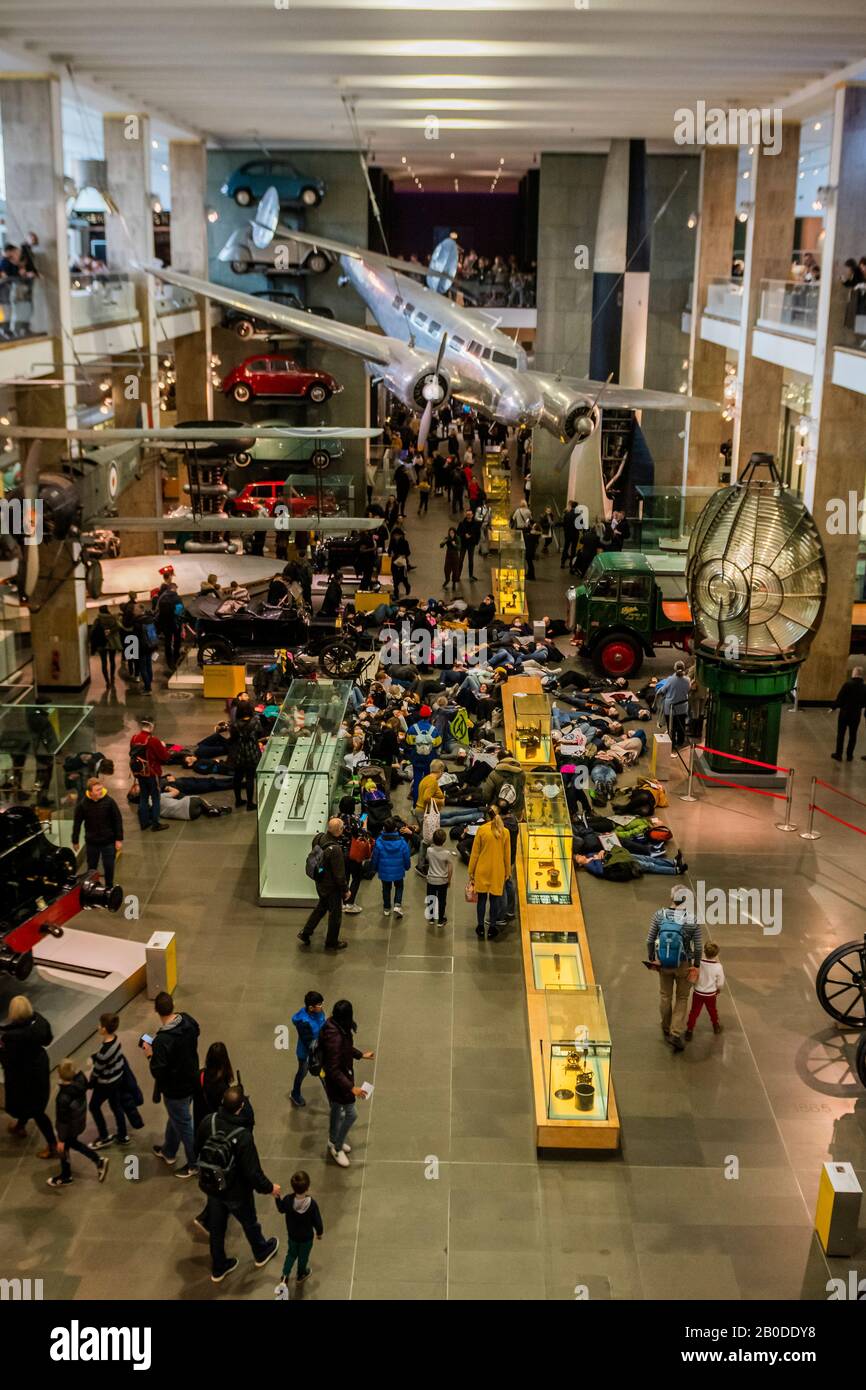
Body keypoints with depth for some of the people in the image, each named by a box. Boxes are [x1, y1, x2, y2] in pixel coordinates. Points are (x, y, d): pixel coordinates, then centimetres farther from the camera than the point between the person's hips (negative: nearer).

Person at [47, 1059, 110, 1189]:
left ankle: (66, 1177, 48)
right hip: (80, 1120, 6)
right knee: (73, 1142, 33)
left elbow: (63, 1120, -27)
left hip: (70, 1126, -6)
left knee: (63, 1148, 23)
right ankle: (99, 1161, 36)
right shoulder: (80, 1078, -22)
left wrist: (61, 1139, -13)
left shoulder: (64, 1097, -39)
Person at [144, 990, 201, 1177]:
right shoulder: (189, 1022, -12)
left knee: (183, 1125, 13)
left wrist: (151, 1055, -13)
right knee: (175, 1118, 29)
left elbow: (158, 1073, -29)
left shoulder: (162, 1041, -34)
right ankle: (168, 1151, 51)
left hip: (175, 1089, -7)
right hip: (192, 1080, 8)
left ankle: (194, 1164, 30)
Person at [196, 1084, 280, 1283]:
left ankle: (218, 1268, 46)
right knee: (249, 1223, 25)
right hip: (236, 1192, -4)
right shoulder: (243, 1136, -36)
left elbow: (197, 1147, -3)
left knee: (215, 1227, 25)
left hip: (210, 1186, 4)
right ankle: (261, 1253, 53)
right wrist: (268, 1188, -9)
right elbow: (253, 1172, -28)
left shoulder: (208, 1122, -22)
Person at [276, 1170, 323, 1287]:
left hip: (292, 1235, 2)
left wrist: (277, 1197, 5)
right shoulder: (312, 1203, -33)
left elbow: (281, 1210, -5)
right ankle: (300, 1275, 46)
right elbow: (317, 1221, -19)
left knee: (291, 1254, 28)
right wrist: (319, 1233, 0)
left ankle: (285, 1276, 19)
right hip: (307, 1237, -1)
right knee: (303, 1256, 25)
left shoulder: (287, 1200, -28)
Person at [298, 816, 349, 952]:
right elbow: (339, 874, -24)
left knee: (321, 907, 30)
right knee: (335, 914, 14)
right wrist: (345, 890, -11)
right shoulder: (335, 849, -35)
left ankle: (305, 933, 38)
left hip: (320, 883, 8)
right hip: (331, 886, -8)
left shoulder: (319, 838, -12)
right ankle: (331, 943, 32)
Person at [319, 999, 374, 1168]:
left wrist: (361, 1055, 24)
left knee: (337, 1108, 26)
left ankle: (333, 1140, 46)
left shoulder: (339, 1028, -10)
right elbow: (333, 1070, -32)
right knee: (351, 1113, 3)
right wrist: (351, 1088, -30)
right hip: (337, 1078, -9)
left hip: (341, 1073, 9)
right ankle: (336, 1147, 22)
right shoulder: (334, 1038, -38)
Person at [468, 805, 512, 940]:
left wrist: (471, 871, 4)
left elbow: (475, 853, -4)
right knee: (495, 898, 8)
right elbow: (507, 855, 3)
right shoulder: (505, 832, -4)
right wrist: (507, 872, 14)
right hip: (498, 870, 1)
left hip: (482, 870, -1)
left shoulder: (481, 830, -9)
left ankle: (480, 926, 15)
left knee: (481, 898, 9)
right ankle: (492, 927, 12)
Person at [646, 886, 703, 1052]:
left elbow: (650, 941, -8)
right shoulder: (692, 921, -18)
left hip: (663, 964, 2)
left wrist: (651, 959, 8)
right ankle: (676, 1034, 10)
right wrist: (696, 966, 4)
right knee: (682, 999, 17)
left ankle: (667, 1030, 41)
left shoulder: (660, 915, -14)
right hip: (683, 964, -2)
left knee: (665, 996, 23)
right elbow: (698, 947, -12)